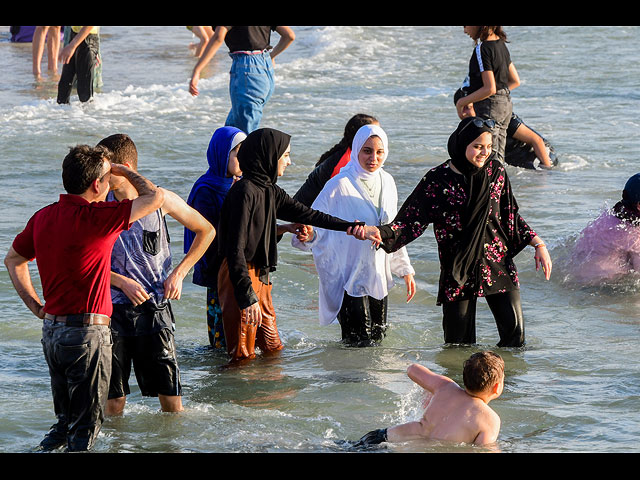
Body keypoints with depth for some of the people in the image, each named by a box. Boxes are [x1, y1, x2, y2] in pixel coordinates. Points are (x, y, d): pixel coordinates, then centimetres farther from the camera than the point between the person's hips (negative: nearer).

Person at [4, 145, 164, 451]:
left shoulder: (43, 217, 6)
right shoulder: (96, 218, -16)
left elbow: (13, 260, 20)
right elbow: (155, 197, -9)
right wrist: (126, 172, 7)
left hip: (51, 331, 7)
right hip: (87, 332, -7)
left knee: (66, 420, 19)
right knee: (86, 425, 1)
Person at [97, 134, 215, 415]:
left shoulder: (161, 200, -3)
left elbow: (206, 231, 10)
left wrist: (179, 273, 1)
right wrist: (122, 282, -13)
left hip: (155, 308, 0)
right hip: (113, 308, 0)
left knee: (170, 397, 0)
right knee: (113, 399, 2)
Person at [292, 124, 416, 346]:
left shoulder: (387, 182, 6)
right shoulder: (340, 185, -14)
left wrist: (405, 269, 17)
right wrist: (306, 236, -39)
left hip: (378, 277, 6)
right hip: (349, 276, -6)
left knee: (377, 339, 12)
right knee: (359, 345, -7)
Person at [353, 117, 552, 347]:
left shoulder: (495, 171, 2)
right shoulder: (437, 180, -7)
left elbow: (511, 216, 13)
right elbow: (412, 221, -10)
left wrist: (539, 244, 7)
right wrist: (378, 232, -26)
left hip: (498, 266, 2)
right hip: (458, 272, -2)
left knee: (514, 331, -4)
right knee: (459, 342, 1)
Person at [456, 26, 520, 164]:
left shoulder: (482, 49, -18)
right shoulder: (501, 44, 9)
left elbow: (490, 89, -21)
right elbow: (515, 81, 16)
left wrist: (462, 102, -12)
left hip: (490, 106, -9)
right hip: (506, 103, 9)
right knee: (498, 159, 13)